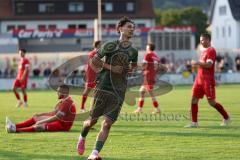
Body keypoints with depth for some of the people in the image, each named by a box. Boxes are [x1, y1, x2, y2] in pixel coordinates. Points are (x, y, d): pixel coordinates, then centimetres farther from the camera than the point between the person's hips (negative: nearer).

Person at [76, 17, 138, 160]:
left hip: (119, 93, 3)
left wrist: (130, 69, 6)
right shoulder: (110, 46, -3)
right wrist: (110, 68, -13)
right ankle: (82, 138, 36)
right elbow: (93, 61, -2)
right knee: (93, 119, 5)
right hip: (103, 88, -2)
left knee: (107, 124, -9)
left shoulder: (133, 51, 9)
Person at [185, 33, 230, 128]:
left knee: (211, 102, -5)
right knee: (194, 100, -1)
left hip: (208, 81, -9)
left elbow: (209, 64, -23)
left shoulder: (211, 51, -11)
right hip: (199, 80, 9)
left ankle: (226, 118, 12)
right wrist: (197, 64, 13)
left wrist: (197, 63, -19)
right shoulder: (204, 51, 17)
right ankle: (194, 123, 0)